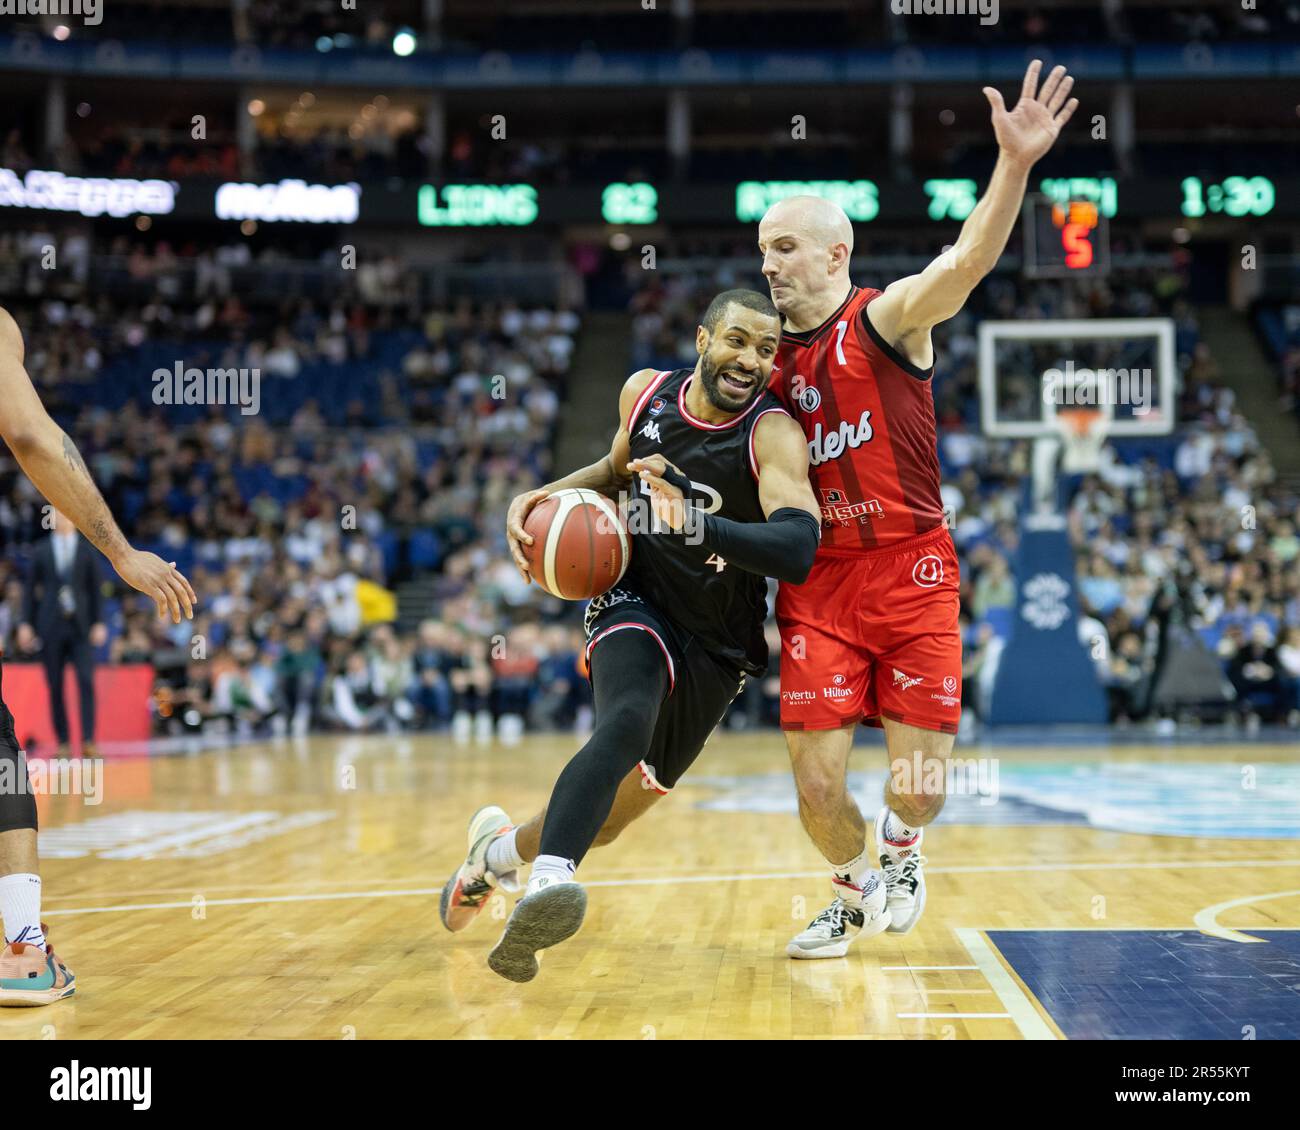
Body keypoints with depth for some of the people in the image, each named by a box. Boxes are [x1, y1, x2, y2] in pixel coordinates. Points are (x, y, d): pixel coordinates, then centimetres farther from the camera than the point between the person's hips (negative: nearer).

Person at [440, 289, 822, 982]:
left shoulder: (773, 436, -20)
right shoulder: (645, 393, -5)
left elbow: (797, 551, -37)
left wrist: (696, 521, -50)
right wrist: (542, 496, 1)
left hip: (718, 646, 0)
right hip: (635, 604, 0)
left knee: (610, 815, 10)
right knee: (627, 722, -36)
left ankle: (499, 849, 39)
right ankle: (549, 877, -52)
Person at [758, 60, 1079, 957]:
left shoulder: (887, 319, -7)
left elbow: (967, 261, -27)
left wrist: (1015, 165, -45)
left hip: (911, 575, -3)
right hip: (818, 586, 4)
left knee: (918, 782, -3)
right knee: (817, 784, -2)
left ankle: (902, 848, 33)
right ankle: (852, 895, 28)